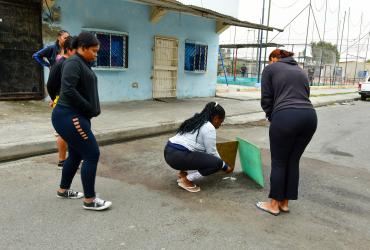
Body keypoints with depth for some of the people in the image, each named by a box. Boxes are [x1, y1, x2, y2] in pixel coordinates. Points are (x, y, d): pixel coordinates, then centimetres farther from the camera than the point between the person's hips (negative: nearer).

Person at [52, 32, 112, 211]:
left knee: (76, 154, 18)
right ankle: (89, 200, 2)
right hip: (69, 117, -10)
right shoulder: (73, 62, -14)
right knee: (92, 155, -8)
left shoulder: (83, 64, 17)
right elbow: (68, 90, -24)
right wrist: (90, 109, -15)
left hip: (76, 116, 10)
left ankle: (63, 190, 35)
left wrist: (91, 110, 2)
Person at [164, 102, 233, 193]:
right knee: (217, 163, -9)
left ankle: (183, 172, 16)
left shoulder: (196, 121, 21)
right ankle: (186, 180, -4)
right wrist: (225, 167, 12)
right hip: (178, 157, -10)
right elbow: (212, 153, -4)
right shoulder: (209, 128, -8)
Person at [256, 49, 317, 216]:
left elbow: (266, 99, 5)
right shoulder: (300, 70, 27)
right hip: (310, 116, 6)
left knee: (279, 162, 8)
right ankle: (285, 202, 27)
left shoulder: (270, 69, 11)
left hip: (286, 117, -6)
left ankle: (274, 204, 20)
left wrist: (272, 118, 19)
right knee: (293, 161, 16)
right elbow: (304, 96, 20)